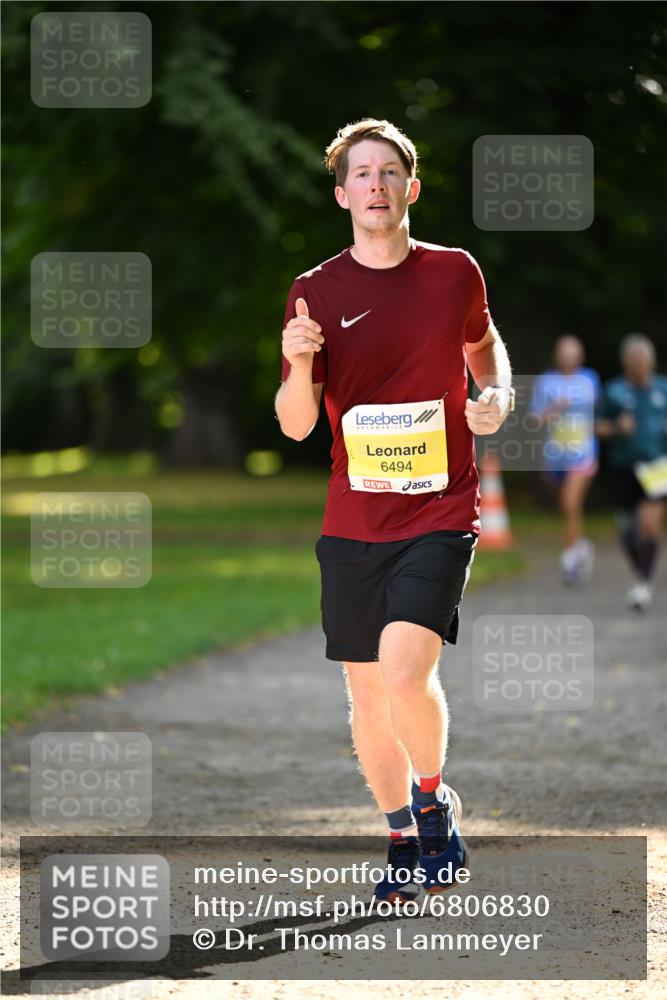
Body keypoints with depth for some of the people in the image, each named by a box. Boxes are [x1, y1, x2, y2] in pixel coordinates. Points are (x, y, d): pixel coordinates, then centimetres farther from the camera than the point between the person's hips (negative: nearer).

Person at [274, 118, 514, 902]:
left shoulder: (454, 272, 2)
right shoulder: (316, 293, 0)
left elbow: (483, 344, 23)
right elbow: (295, 426, -1)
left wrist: (498, 396, 2)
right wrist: (298, 366, -21)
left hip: (440, 513, -2)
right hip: (353, 522, 2)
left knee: (405, 670, -20)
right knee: (366, 690, 7)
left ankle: (434, 799, 6)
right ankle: (402, 839, 25)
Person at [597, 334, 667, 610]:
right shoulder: (613, 391, 0)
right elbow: (600, 429, 2)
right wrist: (616, 428, -17)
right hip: (622, 469, 1)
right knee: (628, 531, 8)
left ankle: (644, 585, -15)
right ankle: (642, 577, 32)